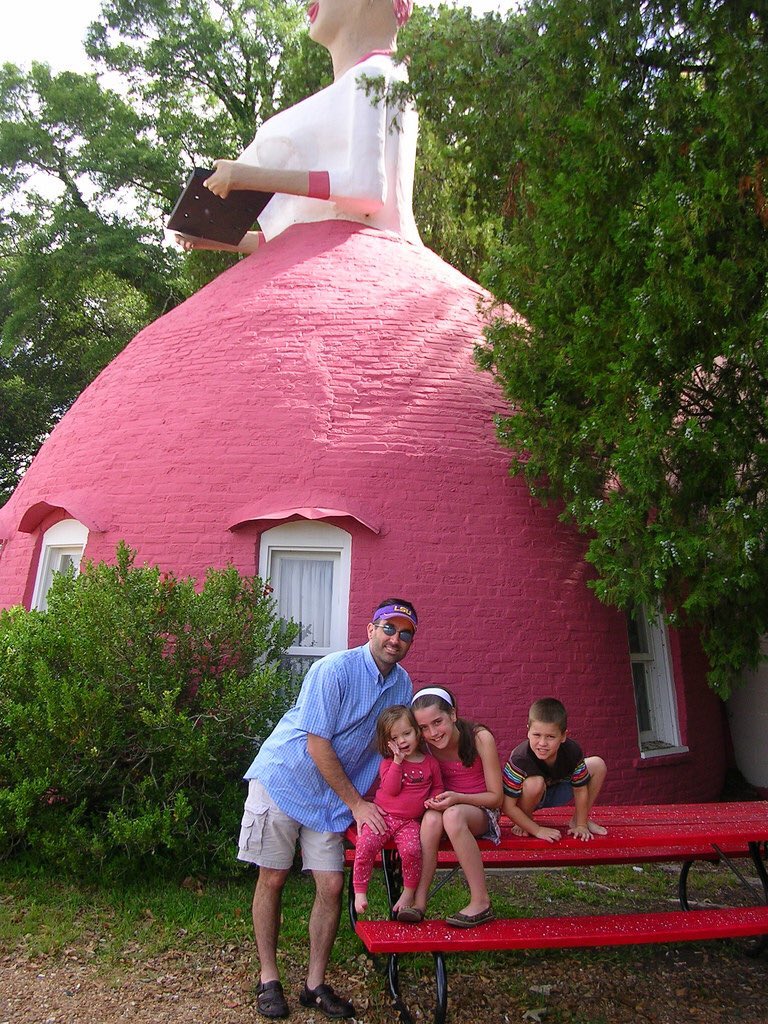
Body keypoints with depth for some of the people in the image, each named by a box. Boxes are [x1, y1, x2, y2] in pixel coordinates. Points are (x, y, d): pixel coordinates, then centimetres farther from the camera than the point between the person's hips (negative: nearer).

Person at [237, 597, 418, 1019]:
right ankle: (268, 979, 25)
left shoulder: (402, 683, -2)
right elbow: (317, 746, -21)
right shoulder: (334, 669, -23)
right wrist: (357, 804, -15)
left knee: (332, 885, 2)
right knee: (272, 878, 5)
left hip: (331, 796, 5)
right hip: (283, 778, -5)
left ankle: (315, 984, 21)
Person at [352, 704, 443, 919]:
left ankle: (409, 893, -3)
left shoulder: (430, 762, 6)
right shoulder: (388, 762, 2)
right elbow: (391, 789, -13)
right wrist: (398, 761, -17)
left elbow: (438, 786, 19)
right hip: (383, 815, 0)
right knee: (365, 845, -23)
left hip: (409, 821, 0)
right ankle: (360, 891, -4)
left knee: (411, 850, -28)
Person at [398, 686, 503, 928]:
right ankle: (419, 899, -24)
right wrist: (432, 800, -18)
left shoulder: (480, 738, -19)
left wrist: (457, 798, -27)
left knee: (452, 815, -36)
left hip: (481, 812, -3)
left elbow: (496, 797, -12)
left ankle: (481, 903, -25)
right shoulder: (426, 747, -9)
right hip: (448, 806, 3)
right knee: (431, 818, -33)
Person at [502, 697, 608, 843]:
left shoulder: (572, 751, -26)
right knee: (535, 782, -39)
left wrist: (581, 825, -8)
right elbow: (508, 806, -32)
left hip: (556, 790, 5)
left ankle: (577, 820, 12)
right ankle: (523, 824, -8)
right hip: (529, 797, -4)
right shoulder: (520, 759, -38)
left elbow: (580, 790, -11)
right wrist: (538, 830, -27)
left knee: (598, 765, -5)